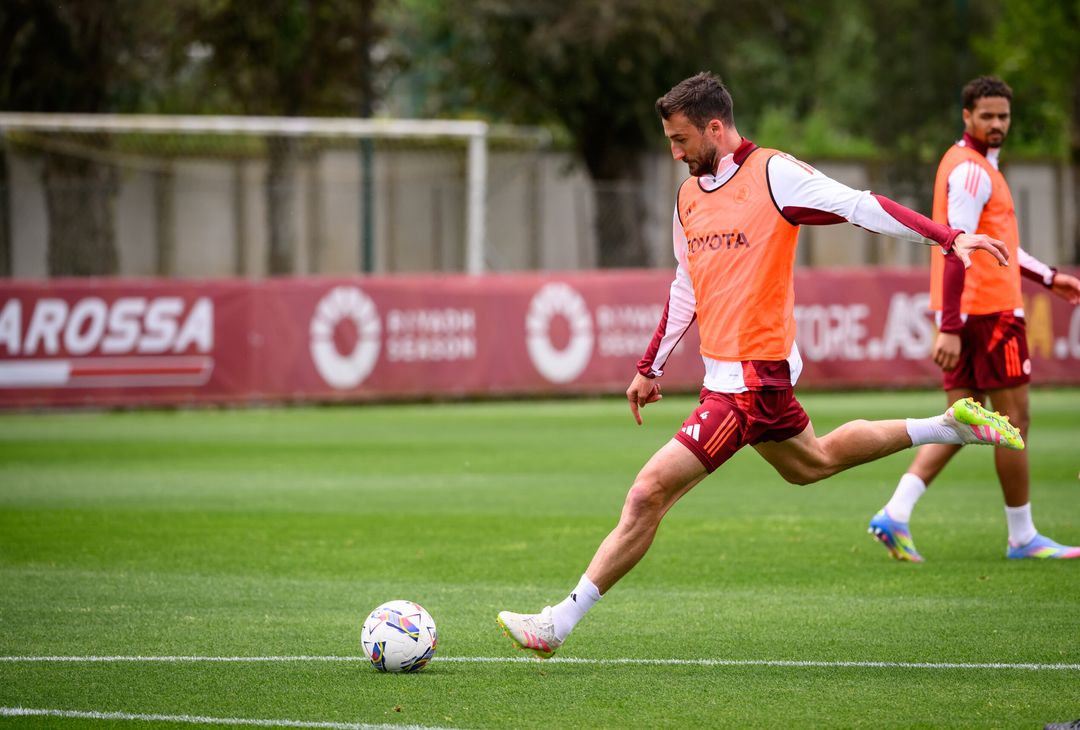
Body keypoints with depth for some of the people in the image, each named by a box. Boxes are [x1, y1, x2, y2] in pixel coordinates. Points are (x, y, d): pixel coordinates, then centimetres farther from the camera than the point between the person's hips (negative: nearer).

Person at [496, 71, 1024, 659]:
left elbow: (861, 206, -15)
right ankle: (950, 426, 38)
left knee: (648, 496, -13)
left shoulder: (774, 175, -12)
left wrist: (950, 237, -22)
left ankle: (560, 623, -9)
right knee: (812, 463, 28)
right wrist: (651, 367, 25)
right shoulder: (688, 195, 12)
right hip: (725, 369, 10)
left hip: (751, 377, -10)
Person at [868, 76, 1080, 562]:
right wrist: (951, 327, -27)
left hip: (966, 313, 10)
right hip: (989, 310, -10)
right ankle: (1022, 537, 7)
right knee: (1014, 421, 0)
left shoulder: (975, 166, 18)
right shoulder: (971, 170, -14)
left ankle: (895, 515, -2)